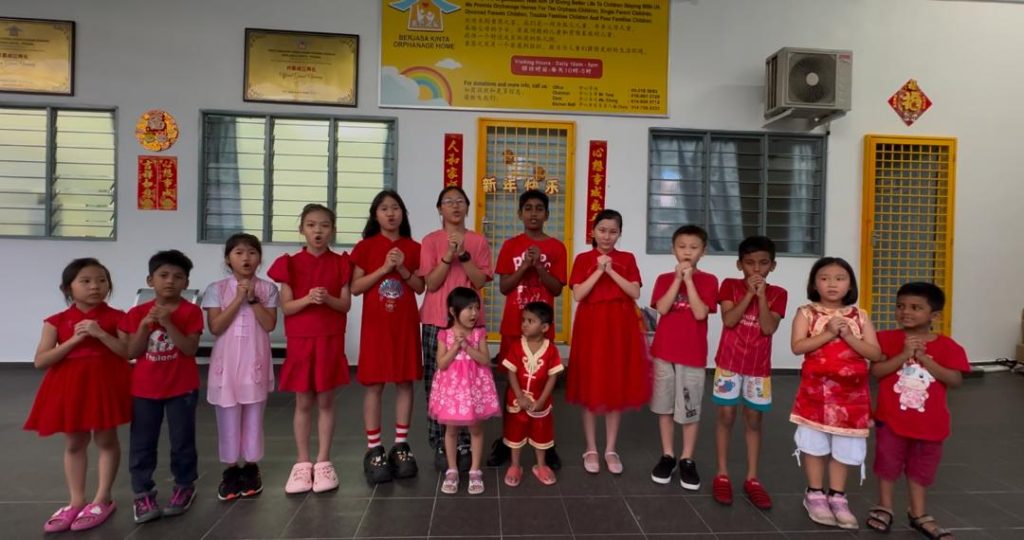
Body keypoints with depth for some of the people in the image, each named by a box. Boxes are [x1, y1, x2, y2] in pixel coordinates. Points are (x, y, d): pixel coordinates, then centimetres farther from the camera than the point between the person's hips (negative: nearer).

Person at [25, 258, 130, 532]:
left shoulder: (115, 317, -5)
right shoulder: (57, 321, 0)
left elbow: (129, 353, -11)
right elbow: (40, 361, -5)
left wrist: (100, 334, -21)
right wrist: (74, 340, -16)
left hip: (105, 383, -3)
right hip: (70, 386, 3)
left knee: (106, 439, 7)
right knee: (74, 443, 13)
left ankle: (102, 500, 18)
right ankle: (76, 502, 26)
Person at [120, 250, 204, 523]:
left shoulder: (191, 312, -8)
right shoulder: (137, 313, 0)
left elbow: (190, 349, -18)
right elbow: (131, 353, -4)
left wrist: (167, 322, -26)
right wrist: (145, 325, -17)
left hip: (181, 388, -2)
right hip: (144, 389, 2)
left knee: (182, 441, 9)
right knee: (142, 443, 9)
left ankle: (184, 487, 25)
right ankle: (143, 493, 22)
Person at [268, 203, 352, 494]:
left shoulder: (339, 263, 1)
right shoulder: (290, 264, 0)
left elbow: (346, 304, -1)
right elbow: (286, 306, -3)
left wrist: (328, 299, -21)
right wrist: (307, 299, -21)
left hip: (330, 340, 0)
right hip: (300, 340, 0)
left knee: (325, 402, 7)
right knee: (303, 403, 8)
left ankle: (323, 463, 17)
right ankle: (302, 463, 19)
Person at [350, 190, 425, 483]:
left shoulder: (413, 248, 6)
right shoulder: (365, 247, 1)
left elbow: (420, 287, 3)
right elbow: (355, 287, -4)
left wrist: (402, 269, -13)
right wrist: (384, 268, -14)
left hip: (405, 324, 2)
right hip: (376, 324, -2)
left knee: (405, 382, 6)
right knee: (374, 384, 1)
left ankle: (401, 445, 17)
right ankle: (374, 449, 12)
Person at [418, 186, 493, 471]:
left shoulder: (478, 241, 6)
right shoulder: (431, 241, 2)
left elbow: (480, 281, -4)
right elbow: (430, 283, -5)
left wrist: (464, 254, -15)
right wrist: (448, 255, -17)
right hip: (437, 321, 0)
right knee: (437, 382, 3)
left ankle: (463, 444, 11)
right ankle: (440, 444, 13)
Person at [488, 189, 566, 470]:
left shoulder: (556, 247, 2)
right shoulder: (510, 245, 3)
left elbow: (557, 289, -3)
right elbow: (504, 287, -2)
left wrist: (539, 266, -16)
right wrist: (524, 266, -15)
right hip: (513, 326, 1)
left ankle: (547, 443, 15)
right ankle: (505, 440, 18)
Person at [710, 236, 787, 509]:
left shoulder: (777, 294, 0)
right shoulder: (730, 285, -3)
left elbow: (768, 328, -13)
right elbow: (729, 320, -15)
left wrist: (761, 295, -17)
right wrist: (749, 293, -18)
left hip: (759, 366, 2)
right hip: (729, 362, -1)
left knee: (754, 420, 9)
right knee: (726, 416, 4)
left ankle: (752, 478, 20)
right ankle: (722, 475, 15)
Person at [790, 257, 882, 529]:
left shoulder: (859, 316, 4)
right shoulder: (807, 313, -3)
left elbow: (875, 354, -3)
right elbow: (798, 347, -14)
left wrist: (848, 336, -15)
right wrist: (828, 334, -20)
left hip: (851, 392, 2)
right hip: (816, 389, -2)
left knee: (844, 447, 10)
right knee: (815, 444, 7)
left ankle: (837, 497, 25)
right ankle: (815, 494, 21)